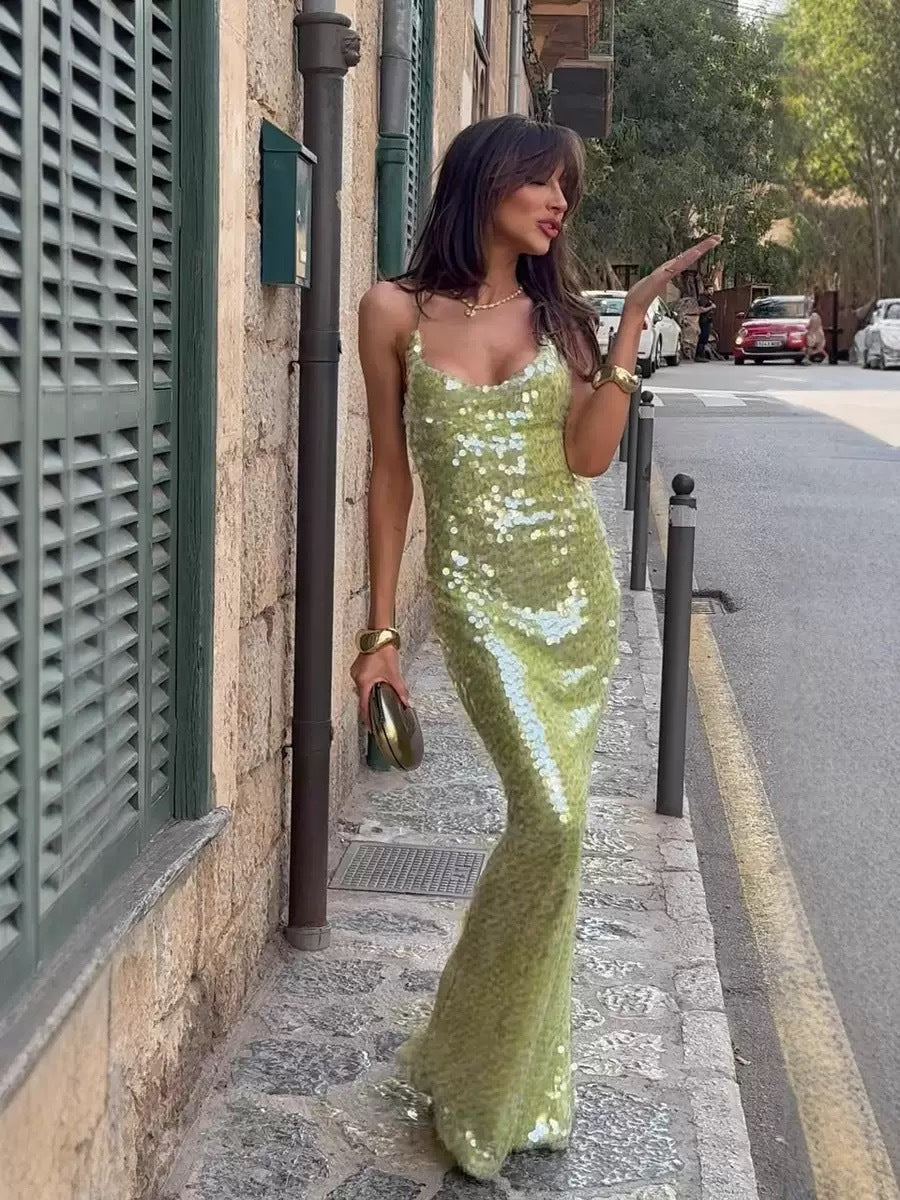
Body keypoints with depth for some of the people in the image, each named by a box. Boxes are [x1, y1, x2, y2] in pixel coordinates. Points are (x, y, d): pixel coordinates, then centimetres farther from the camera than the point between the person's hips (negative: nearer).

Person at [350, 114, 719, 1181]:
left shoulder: (560, 314, 8)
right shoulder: (397, 311, 0)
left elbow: (588, 455, -9)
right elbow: (389, 476, 2)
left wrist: (635, 319, -11)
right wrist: (380, 629, 1)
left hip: (577, 586, 4)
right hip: (478, 590, -4)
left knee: (548, 824, 7)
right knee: (551, 819, -16)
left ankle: (516, 1069, 26)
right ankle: (481, 1077, 5)